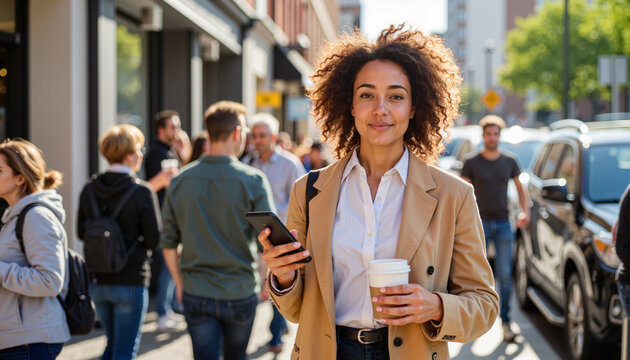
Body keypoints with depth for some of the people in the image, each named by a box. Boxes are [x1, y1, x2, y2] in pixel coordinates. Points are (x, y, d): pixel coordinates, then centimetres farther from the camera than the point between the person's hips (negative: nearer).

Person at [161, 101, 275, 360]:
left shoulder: (180, 181, -2)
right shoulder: (253, 181, -11)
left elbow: (168, 243, 3)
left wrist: (179, 281, 16)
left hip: (196, 293, 1)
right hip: (240, 294, -1)